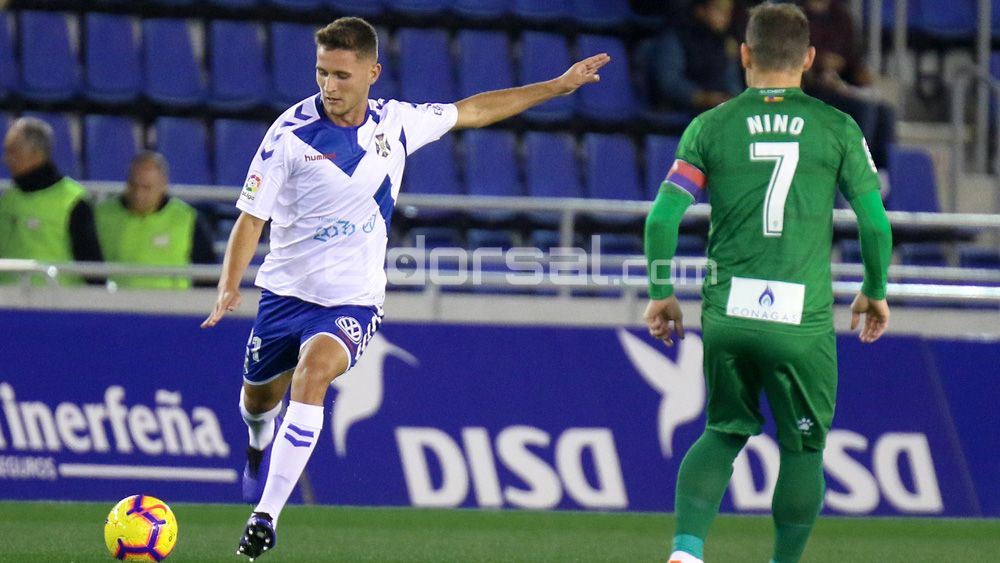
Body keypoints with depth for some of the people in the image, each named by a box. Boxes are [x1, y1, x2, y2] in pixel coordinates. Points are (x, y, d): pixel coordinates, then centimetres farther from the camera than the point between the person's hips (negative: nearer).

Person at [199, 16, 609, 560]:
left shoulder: (395, 123, -5)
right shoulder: (291, 133, -14)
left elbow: (470, 111, 14)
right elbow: (251, 217, -11)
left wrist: (555, 87, 16)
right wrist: (229, 288, -27)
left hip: (353, 299, -1)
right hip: (286, 289, 1)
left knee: (312, 372, -28)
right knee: (258, 398, 15)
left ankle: (266, 516, -29)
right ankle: (260, 443, 57)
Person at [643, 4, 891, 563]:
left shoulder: (710, 127, 4)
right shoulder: (837, 128, 2)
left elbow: (662, 218, 0)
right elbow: (875, 222, 3)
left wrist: (661, 294, 14)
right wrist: (876, 292, 20)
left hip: (726, 315, 2)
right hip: (802, 322, -2)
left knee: (725, 432, 19)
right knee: (804, 448, 13)